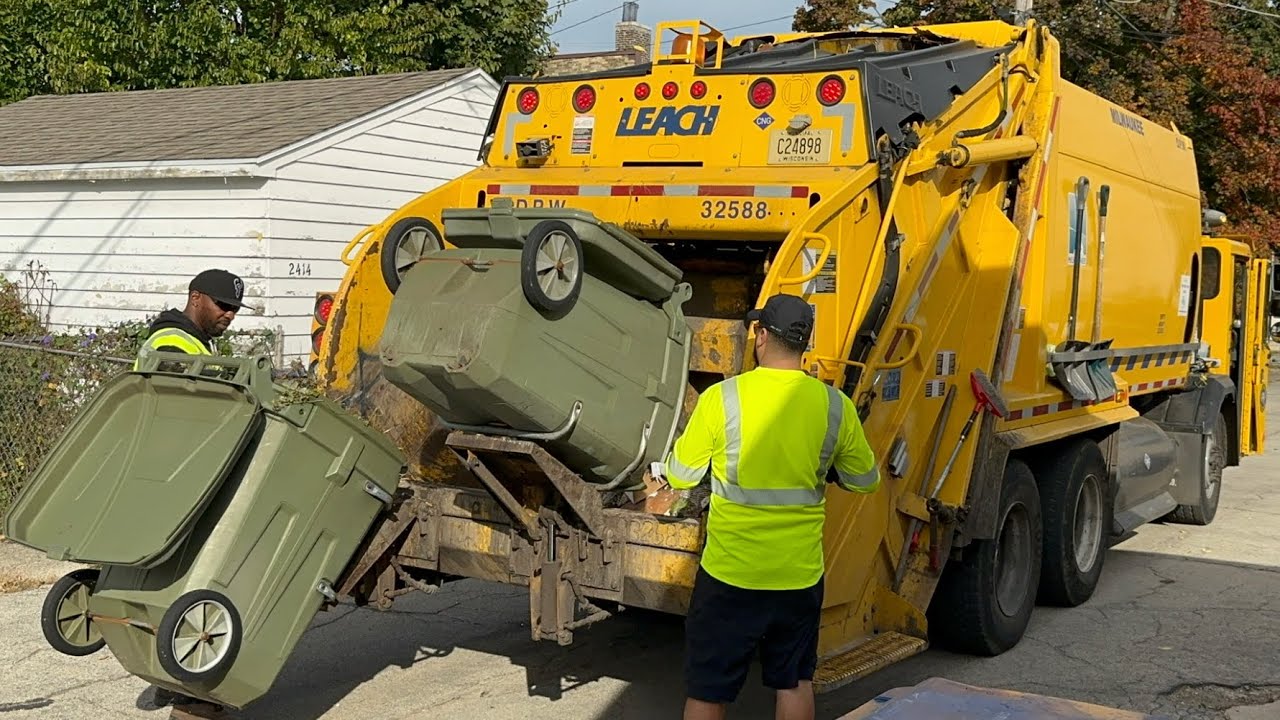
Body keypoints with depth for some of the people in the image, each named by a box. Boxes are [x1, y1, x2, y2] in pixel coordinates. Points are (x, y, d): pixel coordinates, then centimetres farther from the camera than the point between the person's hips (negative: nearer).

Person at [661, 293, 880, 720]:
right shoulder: (835, 406, -5)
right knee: (796, 683, 19)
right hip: (800, 573, 3)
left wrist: (668, 462, 20)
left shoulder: (722, 398, -13)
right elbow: (866, 480, 9)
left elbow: (679, 477, -3)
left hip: (729, 573, -3)